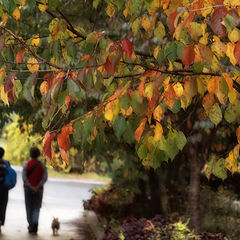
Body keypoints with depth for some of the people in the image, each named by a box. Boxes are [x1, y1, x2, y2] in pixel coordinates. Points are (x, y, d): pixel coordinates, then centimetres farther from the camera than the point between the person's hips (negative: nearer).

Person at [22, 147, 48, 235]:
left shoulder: (26, 164, -4)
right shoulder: (42, 165, -2)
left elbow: (24, 177, -14)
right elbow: (45, 178, -11)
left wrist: (31, 187, -13)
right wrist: (37, 187, -14)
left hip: (28, 189, 0)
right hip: (39, 190, 0)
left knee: (29, 208, 10)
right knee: (36, 208, 8)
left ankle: (31, 228, 10)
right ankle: (35, 222, -20)